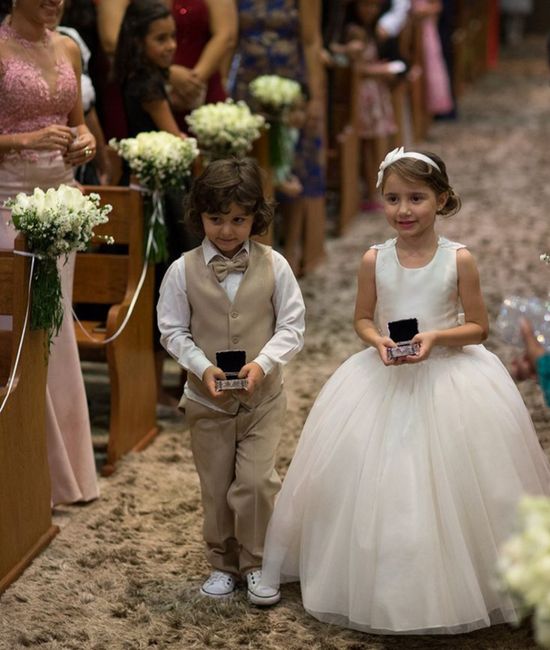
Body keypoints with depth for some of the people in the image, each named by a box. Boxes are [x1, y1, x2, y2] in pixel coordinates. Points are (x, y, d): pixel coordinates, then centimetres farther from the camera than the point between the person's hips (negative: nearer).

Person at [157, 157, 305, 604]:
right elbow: (173, 331, -2)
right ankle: (223, 564, 29)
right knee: (216, 488, 11)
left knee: (257, 482, -9)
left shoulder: (274, 266, -5)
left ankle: (257, 564, 12)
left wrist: (263, 362, -20)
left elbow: (292, 327, -4)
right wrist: (202, 367, -18)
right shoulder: (183, 271, -6)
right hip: (207, 399, 1)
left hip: (264, 396, -1)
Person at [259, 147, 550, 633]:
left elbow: (478, 327, -3)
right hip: (384, 381, 2)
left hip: (450, 379, -2)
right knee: (379, 483, 4)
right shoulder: (375, 260, -1)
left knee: (446, 488, -1)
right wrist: (378, 341, -13)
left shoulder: (459, 259, -7)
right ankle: (379, 584, 22)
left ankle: (456, 588, 17)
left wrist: (435, 337, -19)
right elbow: (363, 319, 9)